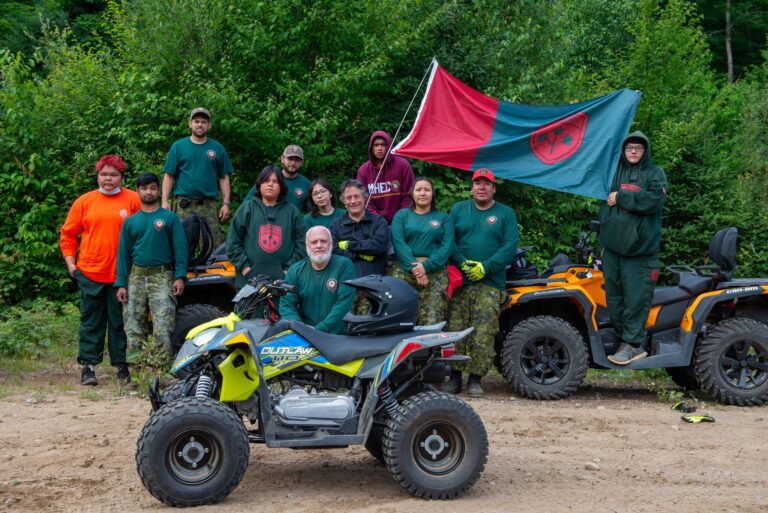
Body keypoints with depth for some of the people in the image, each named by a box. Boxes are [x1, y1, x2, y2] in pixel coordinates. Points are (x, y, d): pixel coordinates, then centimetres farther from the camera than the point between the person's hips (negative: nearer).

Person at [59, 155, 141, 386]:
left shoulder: (133, 200, 1)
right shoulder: (85, 201, 6)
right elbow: (68, 233, 11)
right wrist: (70, 262, 4)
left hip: (121, 273, -1)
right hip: (90, 272, 1)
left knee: (120, 321, 6)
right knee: (91, 321, 7)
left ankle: (122, 366, 14)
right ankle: (88, 366, 12)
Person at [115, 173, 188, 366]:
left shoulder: (170, 218, 5)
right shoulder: (130, 222, 14)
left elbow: (180, 247, -1)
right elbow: (123, 253, 12)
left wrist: (180, 276, -11)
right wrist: (121, 284, 4)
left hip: (162, 277, -3)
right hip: (136, 277, 4)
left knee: (163, 327, -12)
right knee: (133, 328, 4)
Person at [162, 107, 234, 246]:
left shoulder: (217, 148, 9)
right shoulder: (178, 146, 7)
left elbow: (223, 178, 10)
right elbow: (169, 176, 5)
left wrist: (226, 203, 2)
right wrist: (165, 201, -3)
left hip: (208, 205, 1)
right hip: (183, 204, -1)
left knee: (215, 244, -3)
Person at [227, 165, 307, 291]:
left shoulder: (292, 211, 10)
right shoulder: (247, 208, 8)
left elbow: (301, 243, 8)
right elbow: (233, 241, 5)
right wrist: (244, 266, -4)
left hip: (282, 280, 0)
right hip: (249, 280, 0)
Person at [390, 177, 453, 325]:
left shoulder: (443, 218, 16)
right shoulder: (402, 215, 15)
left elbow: (447, 246, 2)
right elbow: (398, 243, 0)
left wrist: (426, 266, -13)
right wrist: (414, 267, -14)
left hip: (435, 271, 0)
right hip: (404, 270, 0)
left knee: (432, 322, -14)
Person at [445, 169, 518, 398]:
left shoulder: (506, 214, 10)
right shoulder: (458, 209, 15)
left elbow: (510, 247, 0)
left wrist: (486, 267, -12)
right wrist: (462, 263, -11)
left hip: (490, 284, -1)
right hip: (459, 281, 1)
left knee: (483, 335, -6)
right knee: (455, 330, -2)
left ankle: (475, 379, 2)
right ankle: (455, 377, 8)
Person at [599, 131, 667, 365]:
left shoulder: (655, 173, 3)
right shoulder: (614, 171, 17)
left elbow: (654, 200, -14)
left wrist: (621, 197, -10)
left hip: (640, 248, -5)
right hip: (613, 245, 5)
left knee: (636, 297, -6)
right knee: (614, 296, 5)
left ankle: (632, 344, -4)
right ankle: (621, 336, 14)